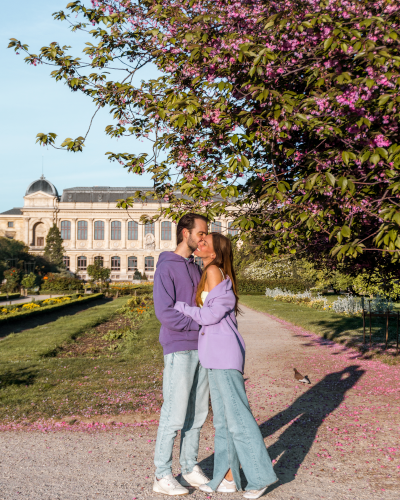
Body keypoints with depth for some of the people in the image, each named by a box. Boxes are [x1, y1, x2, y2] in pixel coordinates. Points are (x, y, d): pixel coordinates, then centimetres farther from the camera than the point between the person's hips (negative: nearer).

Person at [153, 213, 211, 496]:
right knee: (175, 414, -4)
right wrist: (200, 323, -14)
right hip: (178, 350, -8)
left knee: (198, 412, 11)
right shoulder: (166, 268, -10)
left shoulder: (196, 268, 16)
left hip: (200, 348, 8)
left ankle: (191, 468, 23)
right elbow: (165, 313, -19)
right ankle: (163, 476, 7)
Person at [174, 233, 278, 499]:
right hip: (217, 352, 10)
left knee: (237, 416, -2)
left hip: (223, 351, -10)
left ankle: (261, 474, 9)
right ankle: (227, 477, 19)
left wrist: (179, 306, -6)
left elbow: (212, 314, -13)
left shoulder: (214, 271, -10)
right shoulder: (217, 274, 16)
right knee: (222, 417, 12)